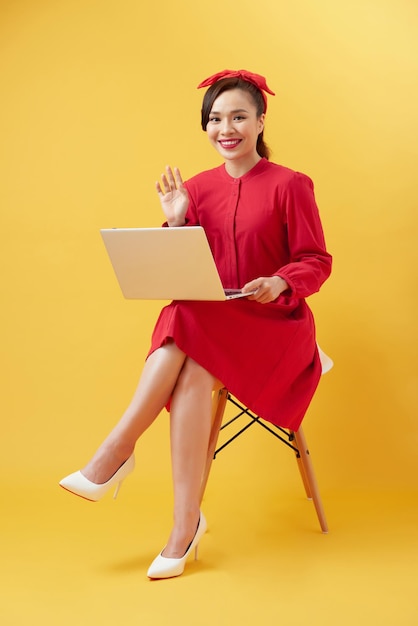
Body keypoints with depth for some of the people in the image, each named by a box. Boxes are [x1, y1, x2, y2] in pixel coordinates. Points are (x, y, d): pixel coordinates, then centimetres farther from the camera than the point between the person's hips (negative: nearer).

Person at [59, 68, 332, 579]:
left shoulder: (289, 185, -1)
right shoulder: (197, 188, 10)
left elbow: (317, 263, -2)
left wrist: (279, 283, -22)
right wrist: (176, 220, -8)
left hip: (272, 326, -3)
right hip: (203, 327, 3)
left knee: (195, 368, -34)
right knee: (191, 370, -32)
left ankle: (117, 452, -19)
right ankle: (185, 525, -30)